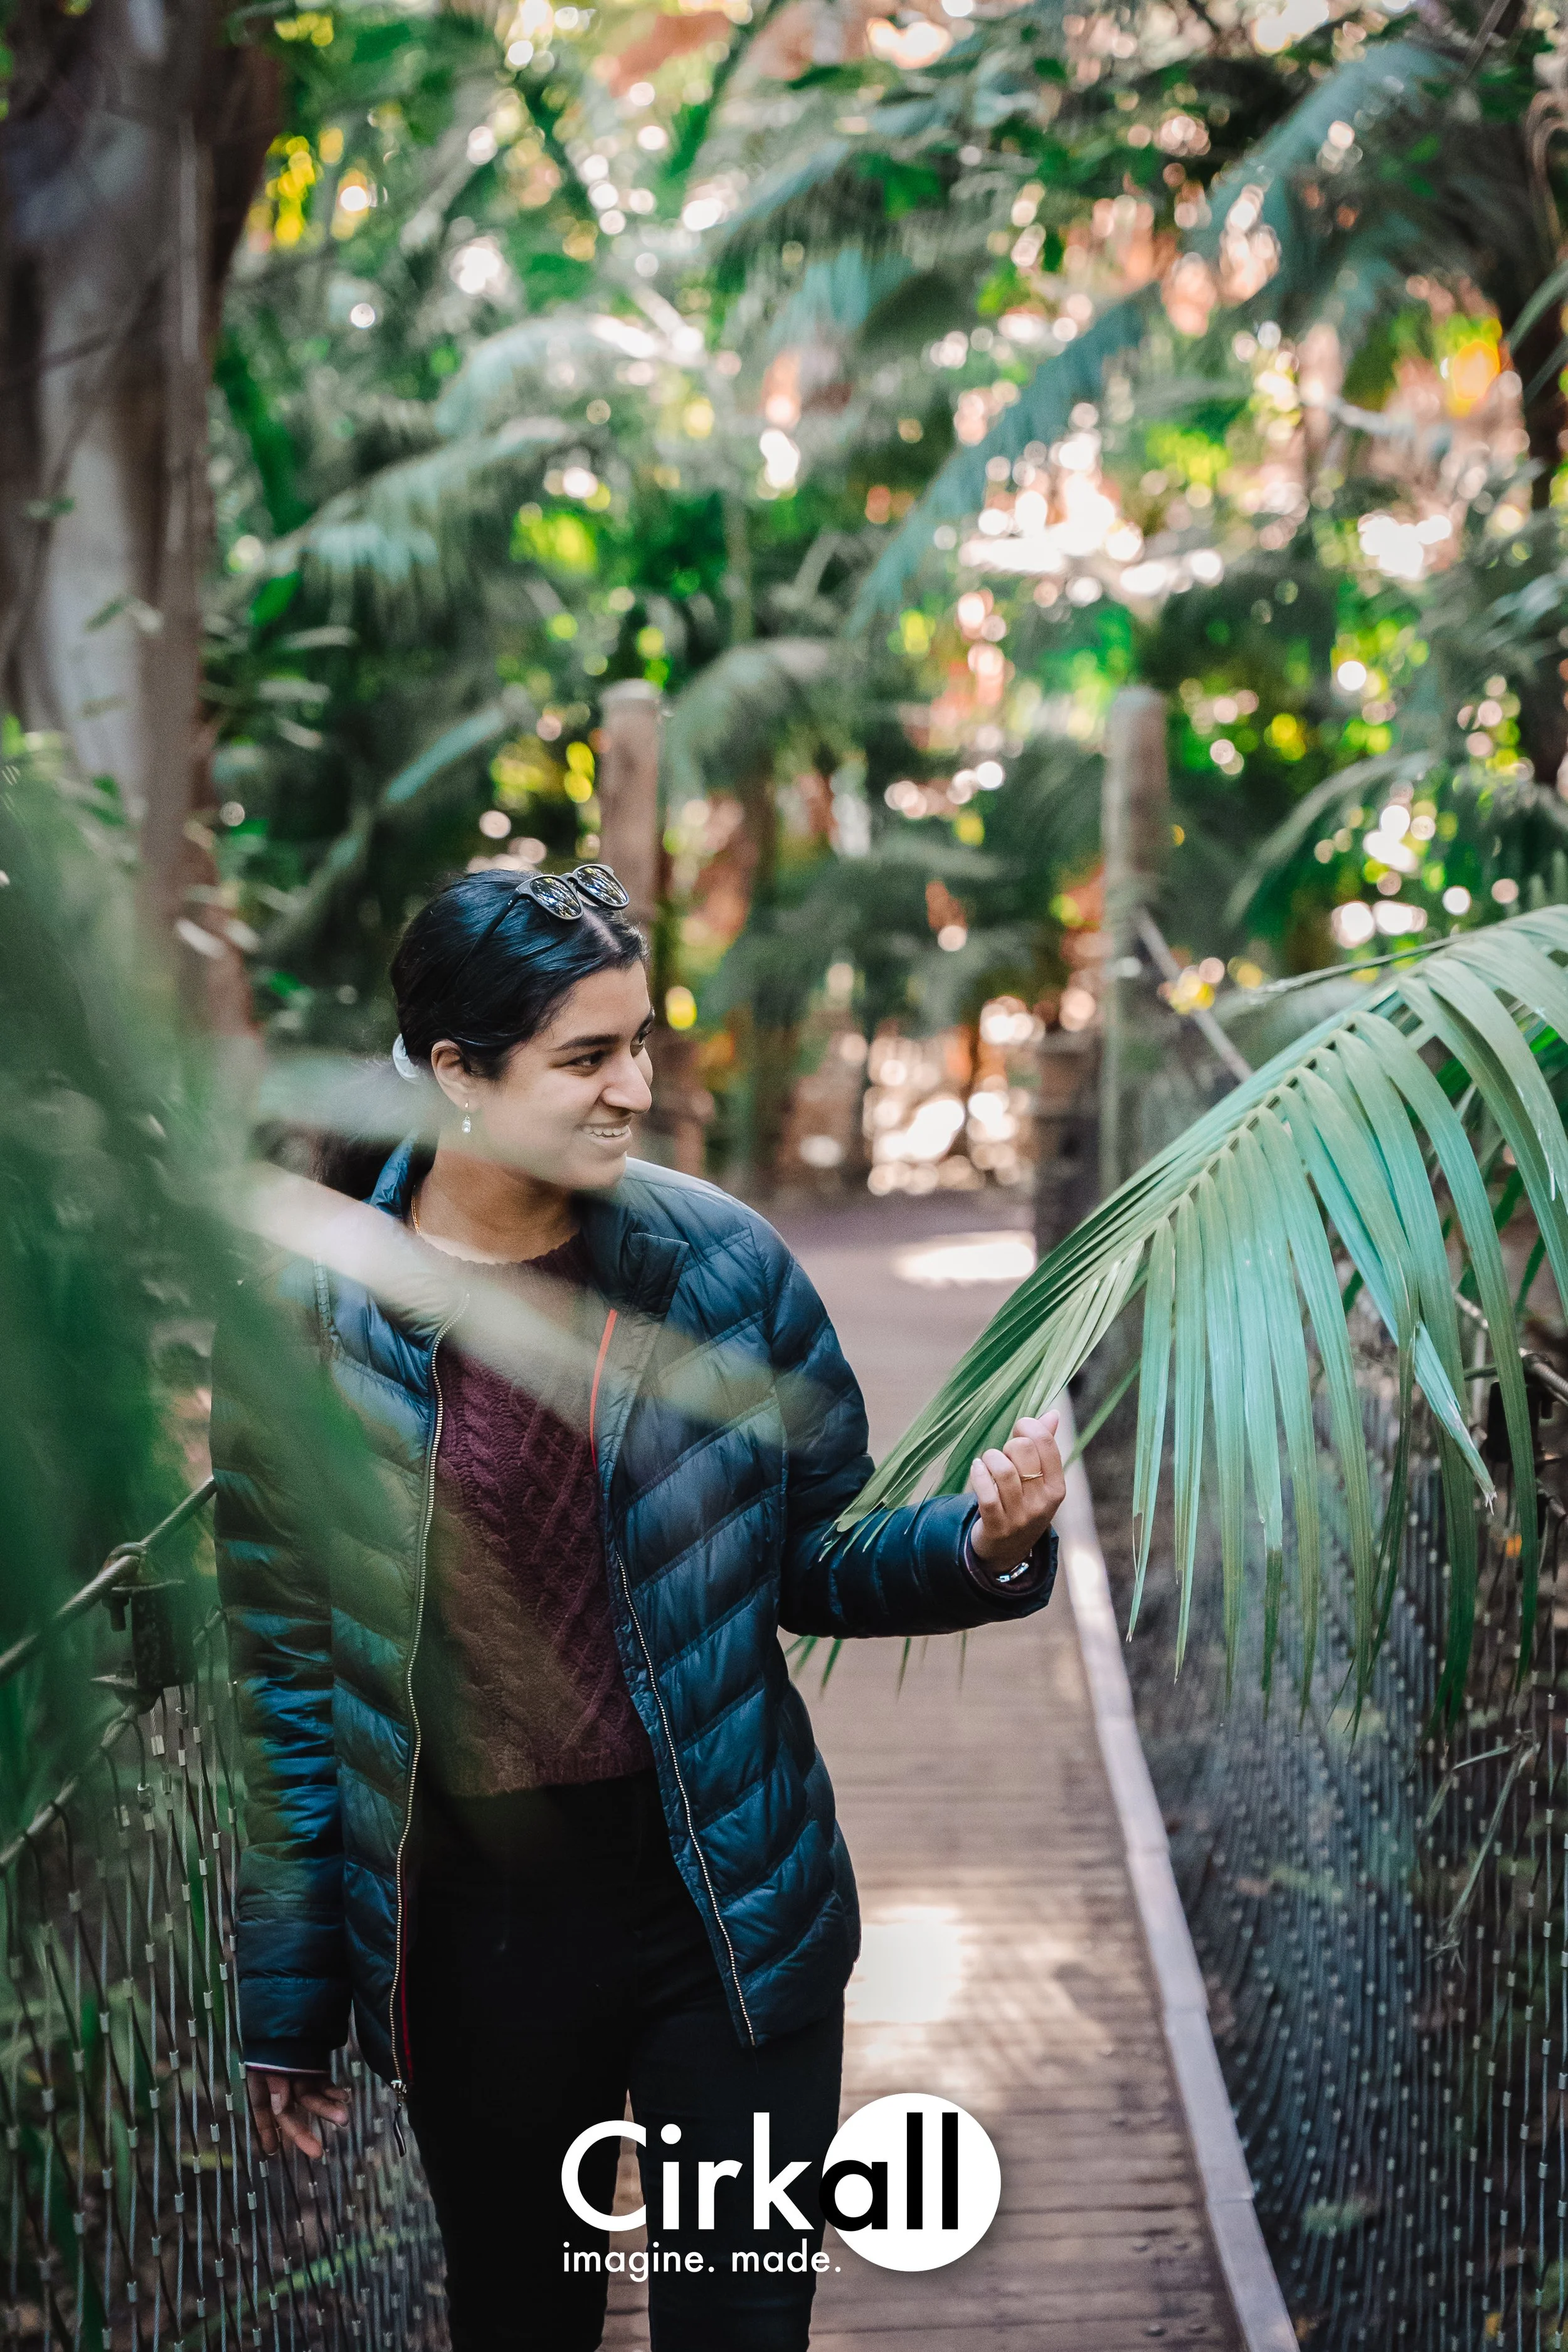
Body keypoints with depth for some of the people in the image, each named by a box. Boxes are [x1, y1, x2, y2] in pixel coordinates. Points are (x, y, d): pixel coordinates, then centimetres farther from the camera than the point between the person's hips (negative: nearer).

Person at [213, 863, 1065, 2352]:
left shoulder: (723, 1264, -5)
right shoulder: (308, 1321, -8)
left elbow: (818, 1564, 5)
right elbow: (286, 1672, -1)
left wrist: (981, 1543, -16)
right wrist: (287, 2004, 3)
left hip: (727, 1901, 0)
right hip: (470, 1930, 0)